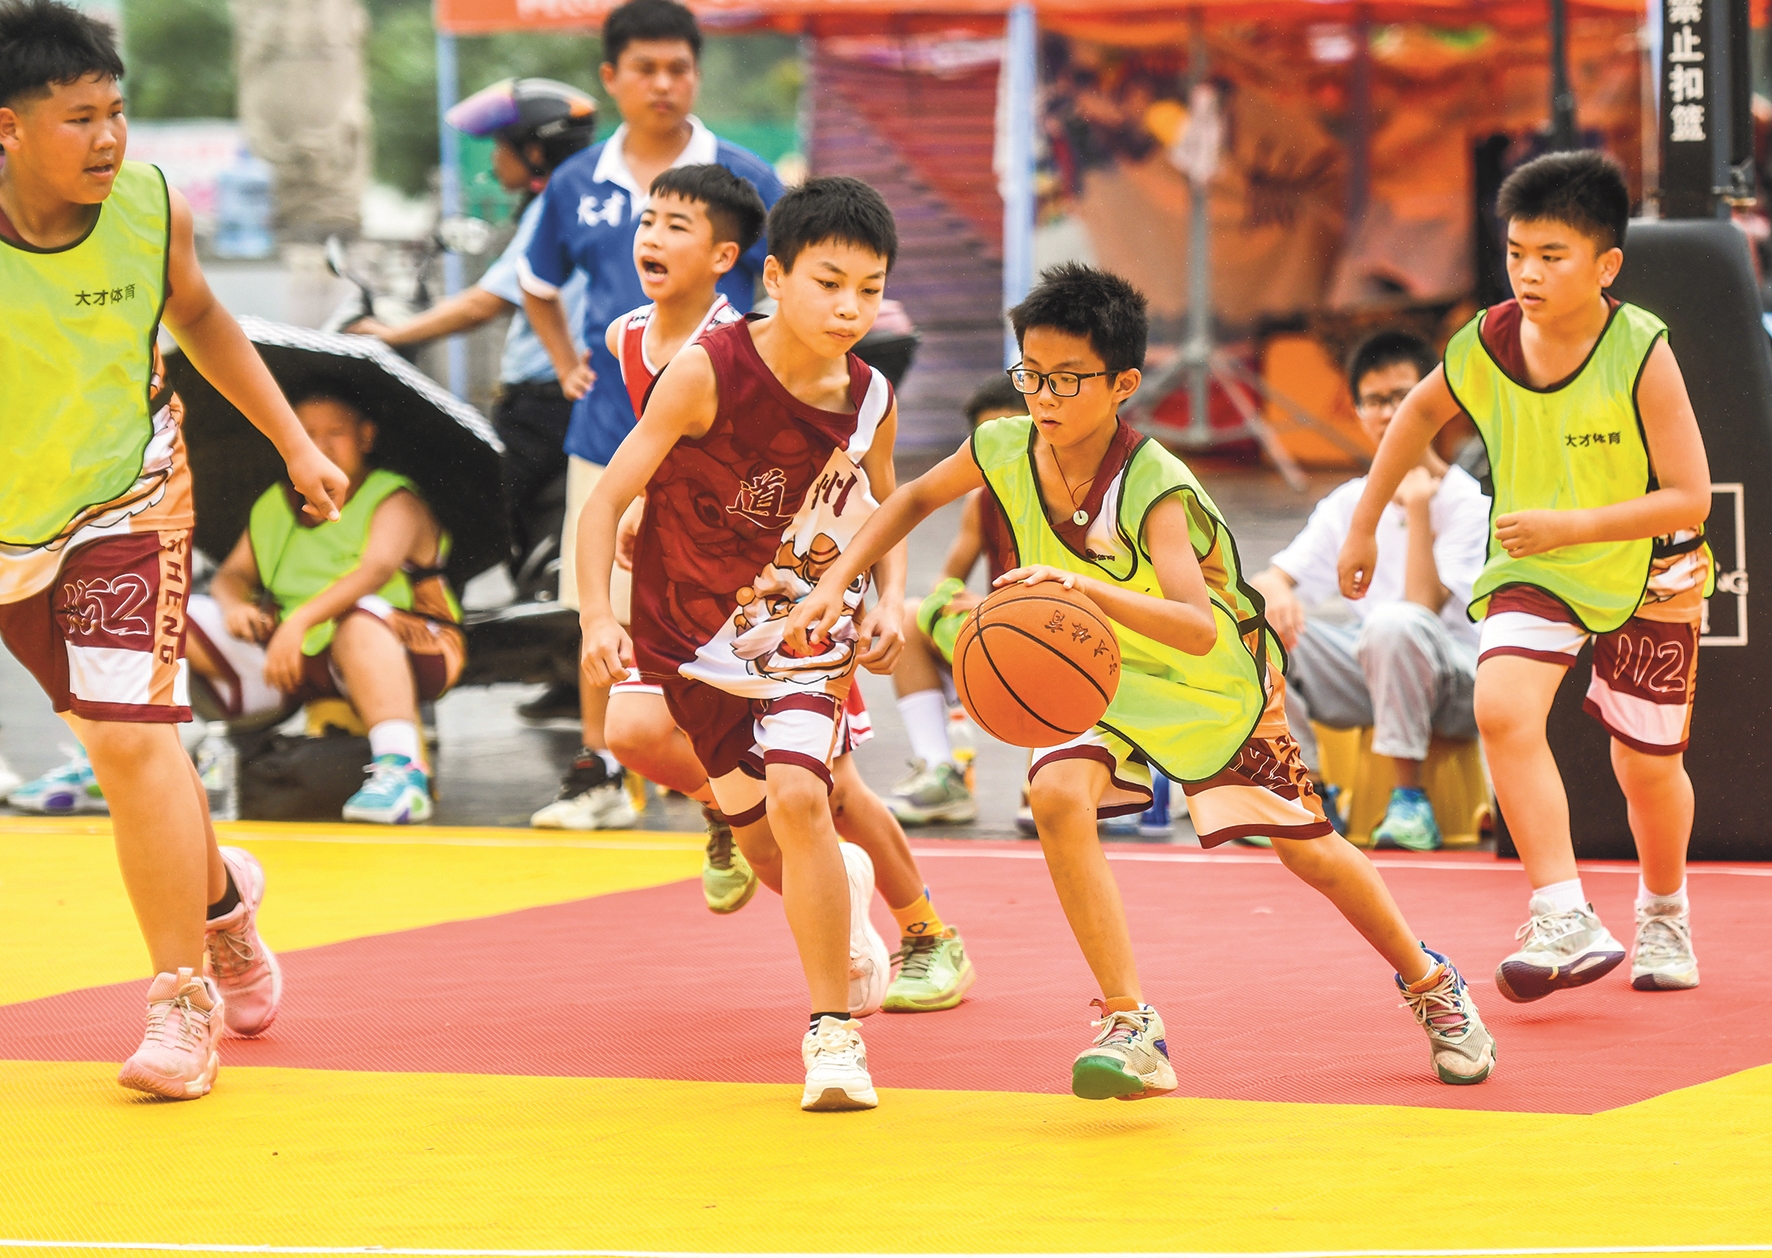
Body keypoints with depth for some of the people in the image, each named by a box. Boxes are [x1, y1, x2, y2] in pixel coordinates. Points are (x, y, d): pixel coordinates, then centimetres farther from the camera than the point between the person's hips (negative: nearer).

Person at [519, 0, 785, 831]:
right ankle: (598, 774, 16)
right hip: (609, 430, 3)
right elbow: (538, 287, 23)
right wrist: (566, 364, 11)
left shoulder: (743, 181, -3)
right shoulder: (577, 186, 7)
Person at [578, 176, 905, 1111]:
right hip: (687, 631, 0)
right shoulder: (708, 373, -21)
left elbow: (883, 510, 12)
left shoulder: (868, 400, -9)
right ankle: (842, 887, 49)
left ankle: (834, 1029, -15)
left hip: (800, 629, 0)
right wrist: (598, 618, -30)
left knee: (797, 796, -25)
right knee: (765, 846, 10)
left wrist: (887, 603, -5)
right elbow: (608, 498, -18)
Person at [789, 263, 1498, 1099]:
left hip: (1216, 683, -3)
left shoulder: (1155, 490, -36)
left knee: (1307, 849, 8)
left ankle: (1428, 982, 38)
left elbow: (1198, 628, -50)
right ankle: (1130, 1029, -21)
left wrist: (1088, 589, -64)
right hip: (1091, 671, 4)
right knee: (1059, 795, -27)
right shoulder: (1003, 450, -20)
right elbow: (916, 500, 2)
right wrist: (834, 582, -9)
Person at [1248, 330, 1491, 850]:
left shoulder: (1470, 504, -9)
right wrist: (1274, 591, -23)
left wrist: (1417, 505, -22)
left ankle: (1410, 800, -27)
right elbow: (1266, 579, 2)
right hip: (1365, 676, 5)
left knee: (1393, 623, -38)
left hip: (1456, 684, -5)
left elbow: (1422, 607, -21)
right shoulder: (1349, 502, 9)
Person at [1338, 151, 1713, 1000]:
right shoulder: (1484, 345, -15)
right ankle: (1565, 921, -27)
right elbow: (1421, 414, 8)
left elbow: (1690, 499, -23)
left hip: (1646, 573, -2)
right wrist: (1363, 525, 12)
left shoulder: (1641, 355, -25)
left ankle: (1665, 914, 40)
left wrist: (1570, 525, -32)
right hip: (1532, 570, 2)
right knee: (1502, 707, -25)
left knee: (1646, 765, 8)